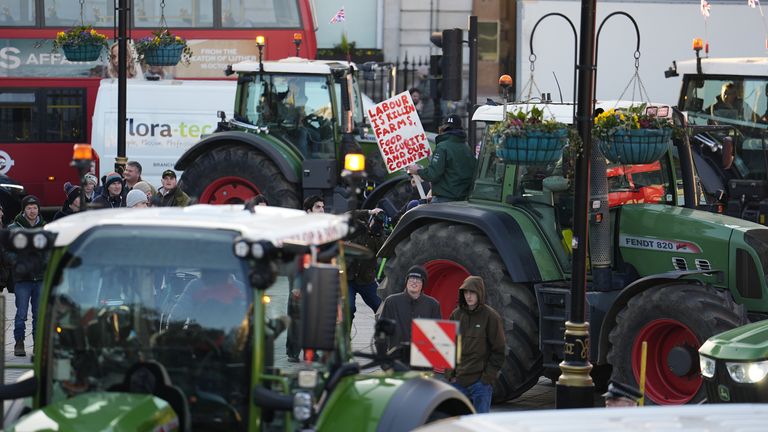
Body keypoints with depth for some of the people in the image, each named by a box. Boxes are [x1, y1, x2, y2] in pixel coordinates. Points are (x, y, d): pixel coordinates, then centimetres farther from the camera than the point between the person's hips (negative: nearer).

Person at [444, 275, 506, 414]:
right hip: (457, 380, 4)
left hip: (481, 381, -4)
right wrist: (449, 373, 4)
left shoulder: (490, 317, -4)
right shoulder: (456, 315, 8)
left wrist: (489, 375, -9)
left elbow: (499, 350, -3)